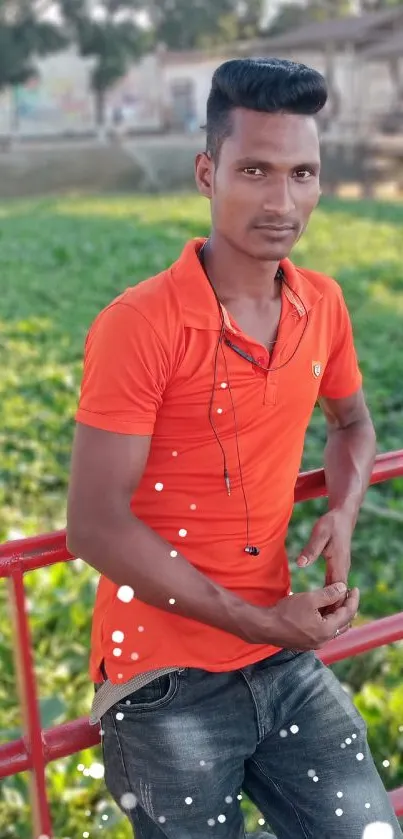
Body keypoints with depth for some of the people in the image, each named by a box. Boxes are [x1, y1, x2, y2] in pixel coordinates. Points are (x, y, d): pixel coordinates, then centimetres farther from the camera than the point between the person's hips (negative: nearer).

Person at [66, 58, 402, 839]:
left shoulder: (323, 305, 1)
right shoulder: (137, 327, -18)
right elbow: (95, 526, -19)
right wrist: (257, 622, -16)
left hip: (286, 662, 5)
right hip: (165, 681, -5)